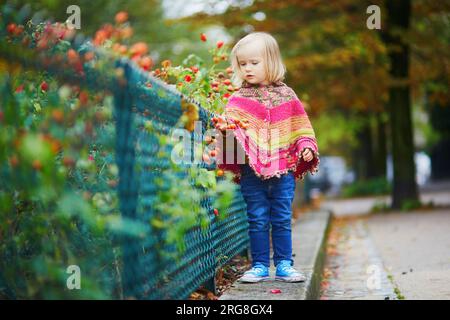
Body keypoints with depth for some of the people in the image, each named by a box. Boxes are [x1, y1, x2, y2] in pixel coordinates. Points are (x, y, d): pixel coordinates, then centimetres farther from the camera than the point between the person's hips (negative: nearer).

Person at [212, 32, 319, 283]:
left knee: (283, 219, 6)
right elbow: (233, 120, -5)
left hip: (283, 166, 0)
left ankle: (284, 265, 14)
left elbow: (300, 125, 10)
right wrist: (225, 124, -27)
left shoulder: (286, 95, 7)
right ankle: (260, 266, 12)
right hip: (251, 168, 0)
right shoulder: (240, 97, 5)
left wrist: (306, 146, -3)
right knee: (258, 219, 4)